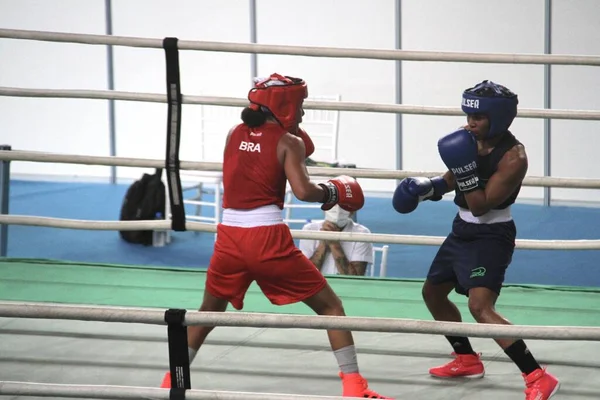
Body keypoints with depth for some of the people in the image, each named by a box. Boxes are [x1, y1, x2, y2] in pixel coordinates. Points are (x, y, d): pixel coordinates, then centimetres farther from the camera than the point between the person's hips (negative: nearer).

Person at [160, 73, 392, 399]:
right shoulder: (289, 142, -3)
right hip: (268, 239, -5)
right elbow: (303, 191, -15)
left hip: (229, 237, 5)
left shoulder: (234, 135, 11)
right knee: (329, 306, 6)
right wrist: (331, 192, 3)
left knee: (209, 311, 27)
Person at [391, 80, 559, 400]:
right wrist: (428, 187, -4)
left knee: (480, 307, -24)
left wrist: (466, 170, -36)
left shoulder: (513, 157, -25)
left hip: (490, 236, -9)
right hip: (463, 230, 9)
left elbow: (481, 206, -26)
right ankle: (467, 360, 38)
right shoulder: (467, 138, -4)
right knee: (432, 293, 21)